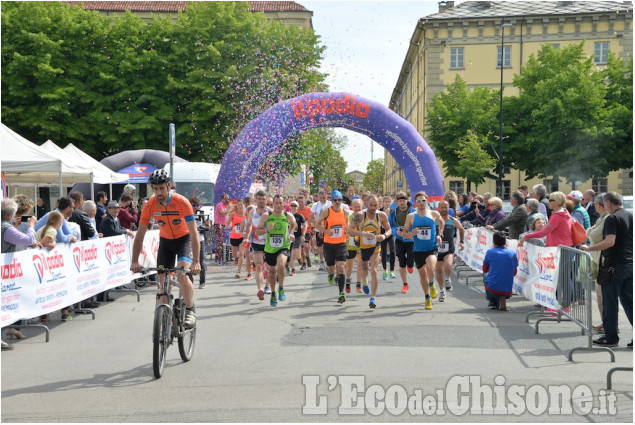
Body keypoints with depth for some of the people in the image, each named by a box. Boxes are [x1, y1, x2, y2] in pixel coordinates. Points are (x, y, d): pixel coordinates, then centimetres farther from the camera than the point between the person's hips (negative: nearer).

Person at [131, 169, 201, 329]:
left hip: (184, 239, -4)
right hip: (165, 240, 4)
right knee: (162, 280, -2)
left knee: (182, 274, -25)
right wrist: (135, 261, -22)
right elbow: (140, 234, -14)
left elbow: (193, 233, -28)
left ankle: (190, 311, -11)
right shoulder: (150, 205, -17)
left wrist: (196, 262, -36)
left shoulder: (181, 202, -26)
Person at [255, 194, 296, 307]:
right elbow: (257, 231, -3)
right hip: (269, 248, 2)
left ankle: (281, 289, -5)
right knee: (272, 271, 15)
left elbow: (293, 224, 20)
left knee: (281, 266, -28)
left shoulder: (288, 216, -4)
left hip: (283, 247, -2)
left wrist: (290, 234, 4)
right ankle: (273, 294, 37)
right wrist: (267, 230, -21)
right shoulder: (266, 216, -7)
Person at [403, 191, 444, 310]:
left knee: (430, 268, -30)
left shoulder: (434, 214, -1)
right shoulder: (411, 217, -1)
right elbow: (404, 233, 4)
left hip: (432, 248, -2)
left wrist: (440, 235, 10)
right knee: (422, 274, 12)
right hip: (418, 250, 2)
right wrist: (410, 234, -17)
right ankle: (427, 298, 32)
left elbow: (441, 222, 21)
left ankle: (432, 285, 2)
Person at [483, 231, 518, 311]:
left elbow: (485, 270, 13)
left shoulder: (490, 252, -3)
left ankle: (492, 301, 21)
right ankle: (502, 299, 9)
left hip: (492, 289, -2)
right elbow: (514, 273, 15)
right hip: (507, 291, 2)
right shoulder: (513, 254, 4)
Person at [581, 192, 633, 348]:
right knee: (628, 300, 11)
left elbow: (610, 241, -24)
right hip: (630, 264, 7)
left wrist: (589, 248, -17)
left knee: (610, 302, 2)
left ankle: (610, 337, 6)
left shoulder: (612, 219, -13)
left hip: (615, 265, -7)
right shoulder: (631, 216, 10)